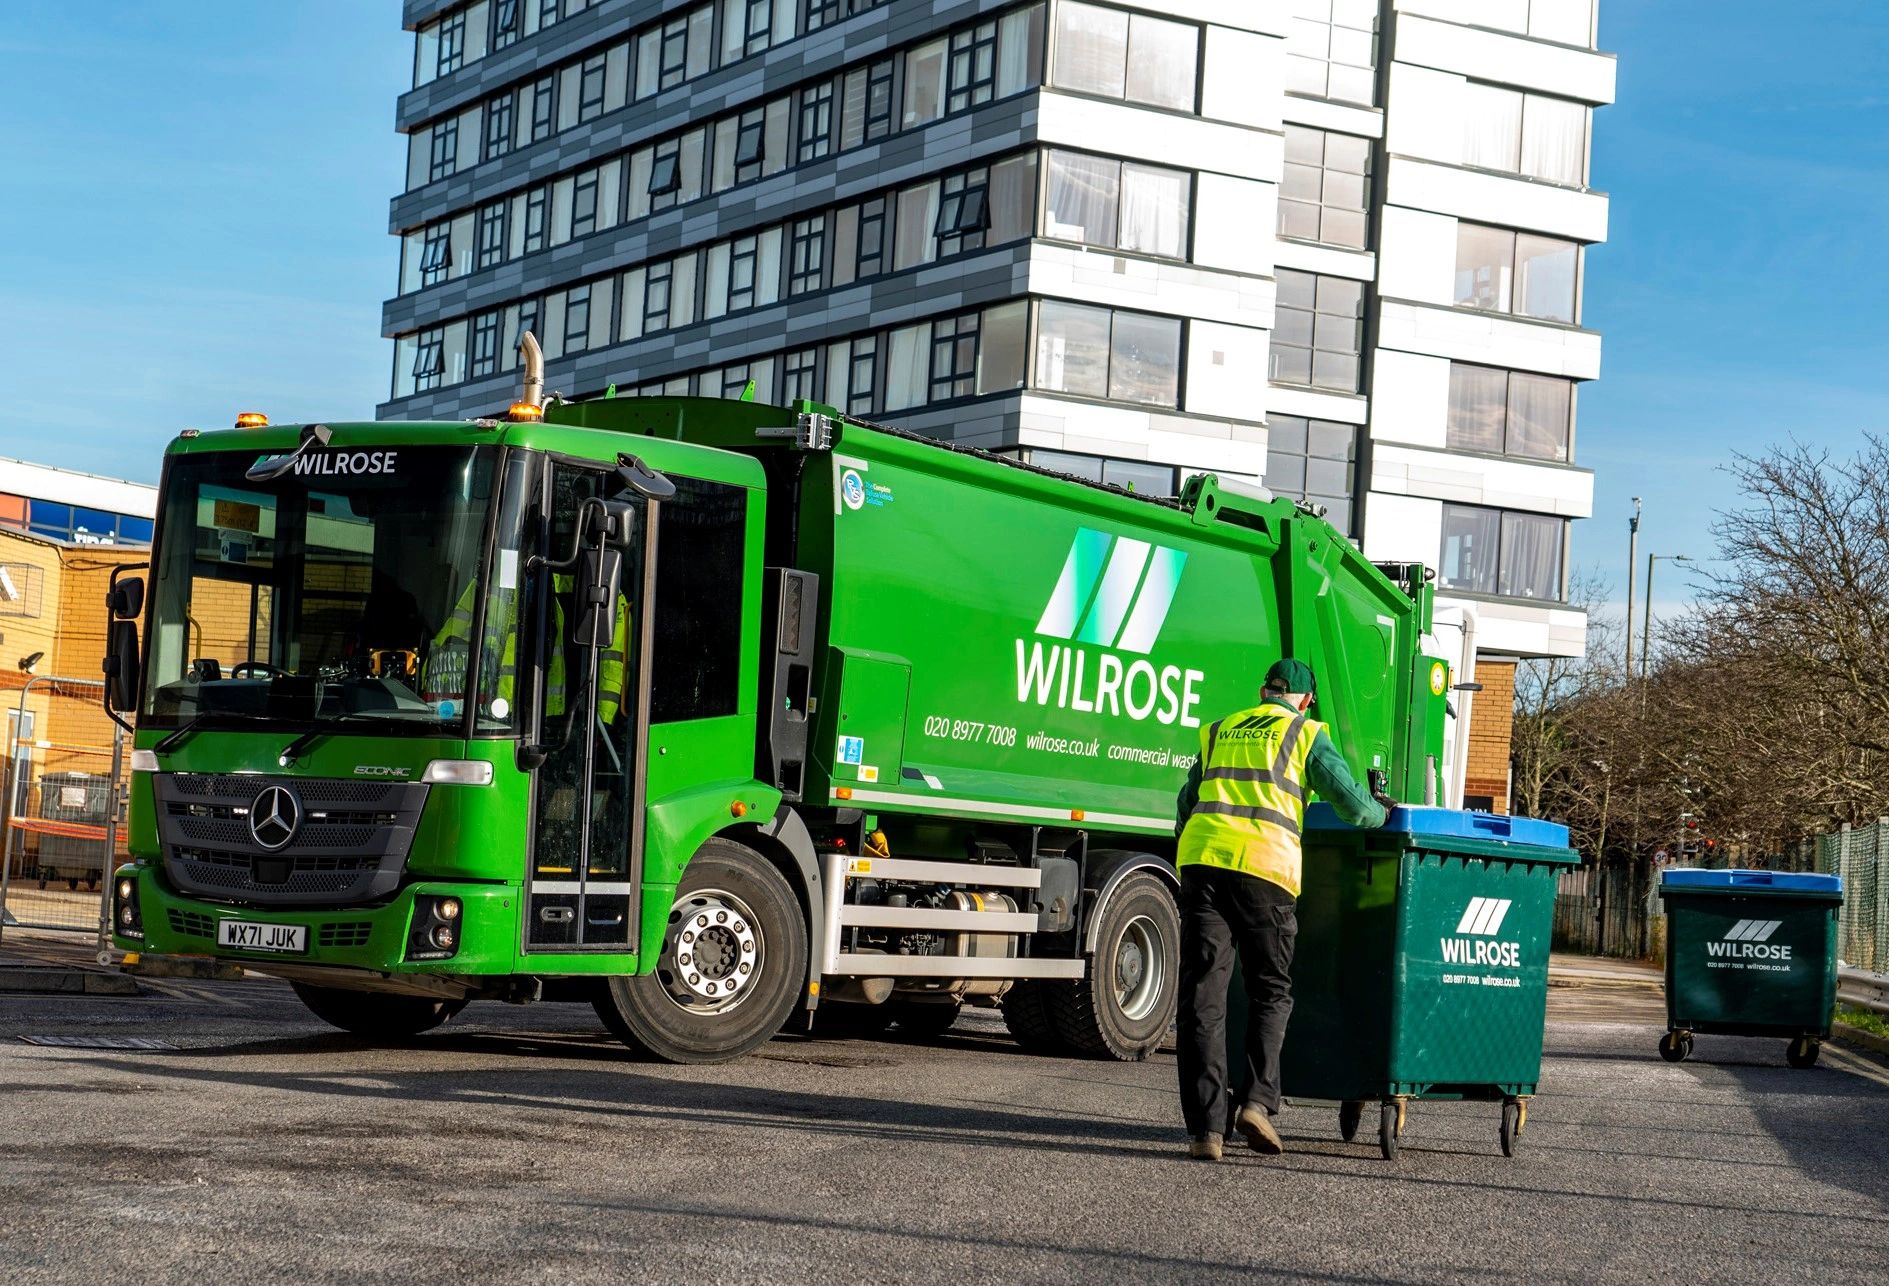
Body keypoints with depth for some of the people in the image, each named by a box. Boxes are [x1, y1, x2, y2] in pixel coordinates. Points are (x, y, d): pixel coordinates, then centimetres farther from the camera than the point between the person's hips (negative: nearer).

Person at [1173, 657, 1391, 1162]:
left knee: (1202, 996, 1)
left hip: (1201, 859, 3)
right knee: (1271, 992, 13)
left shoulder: (1219, 732, 25)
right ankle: (1258, 1101, -4)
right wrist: (1381, 814, 29)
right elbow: (1353, 804, 7)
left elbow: (1186, 805, 30)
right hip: (1265, 865, -3)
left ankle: (1205, 1127, -5)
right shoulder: (1306, 736, 12)